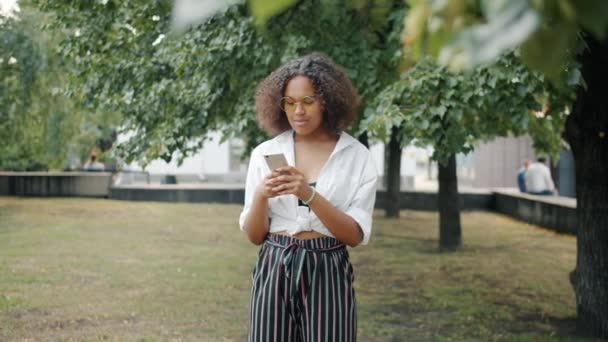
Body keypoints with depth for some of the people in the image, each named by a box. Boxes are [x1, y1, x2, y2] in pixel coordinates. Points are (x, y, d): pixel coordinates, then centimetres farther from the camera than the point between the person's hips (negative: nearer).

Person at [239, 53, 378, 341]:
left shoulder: (356, 156, -2)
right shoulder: (264, 154, 3)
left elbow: (356, 235, -8)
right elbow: (254, 235, 4)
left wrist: (310, 194, -20)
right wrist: (261, 196, -16)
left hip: (328, 274, -1)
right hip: (275, 272, 1)